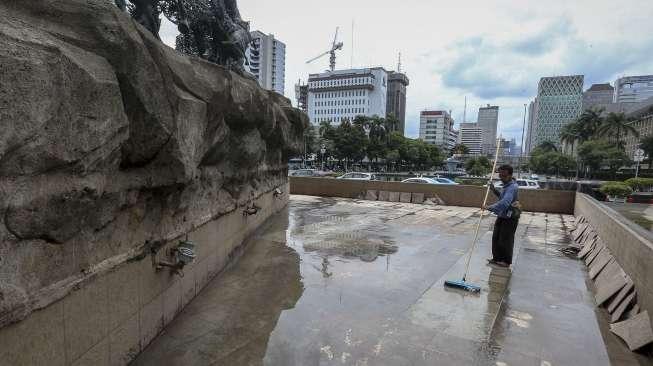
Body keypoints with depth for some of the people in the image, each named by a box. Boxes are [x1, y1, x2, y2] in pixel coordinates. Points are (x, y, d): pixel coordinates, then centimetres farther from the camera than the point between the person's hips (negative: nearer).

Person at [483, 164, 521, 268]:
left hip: (510, 219, -9)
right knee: (496, 238, 14)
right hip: (502, 216, 9)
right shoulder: (506, 185, 9)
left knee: (506, 240, 2)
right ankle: (497, 258, 27)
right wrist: (494, 190, 10)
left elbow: (504, 203, -37)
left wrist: (490, 207, -41)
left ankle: (506, 261, 18)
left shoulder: (512, 187, -23)